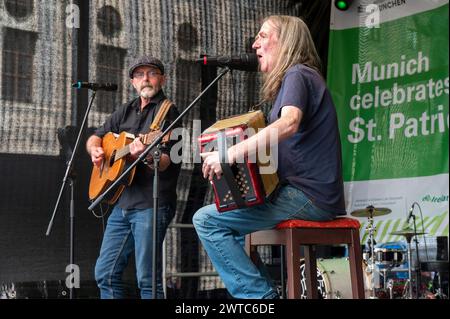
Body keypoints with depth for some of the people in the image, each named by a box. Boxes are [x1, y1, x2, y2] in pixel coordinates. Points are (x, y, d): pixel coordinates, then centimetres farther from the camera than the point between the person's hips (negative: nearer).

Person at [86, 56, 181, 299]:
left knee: (147, 279, -8)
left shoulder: (167, 112, -4)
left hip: (151, 204, -7)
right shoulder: (126, 111, 17)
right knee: (105, 273, 9)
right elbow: (95, 137, 27)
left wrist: (146, 155, -35)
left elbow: (164, 163, -14)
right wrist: (95, 150, 4)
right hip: (122, 203, 8)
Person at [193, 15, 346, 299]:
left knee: (206, 220, -11)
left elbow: (289, 124, -29)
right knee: (232, 224, 24)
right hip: (315, 197, 10)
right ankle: (265, 292, 18)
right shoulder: (299, 78, 23)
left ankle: (258, 294, -11)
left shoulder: (297, 75, -9)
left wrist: (231, 154, -34)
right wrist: (237, 155, 14)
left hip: (307, 196, -10)